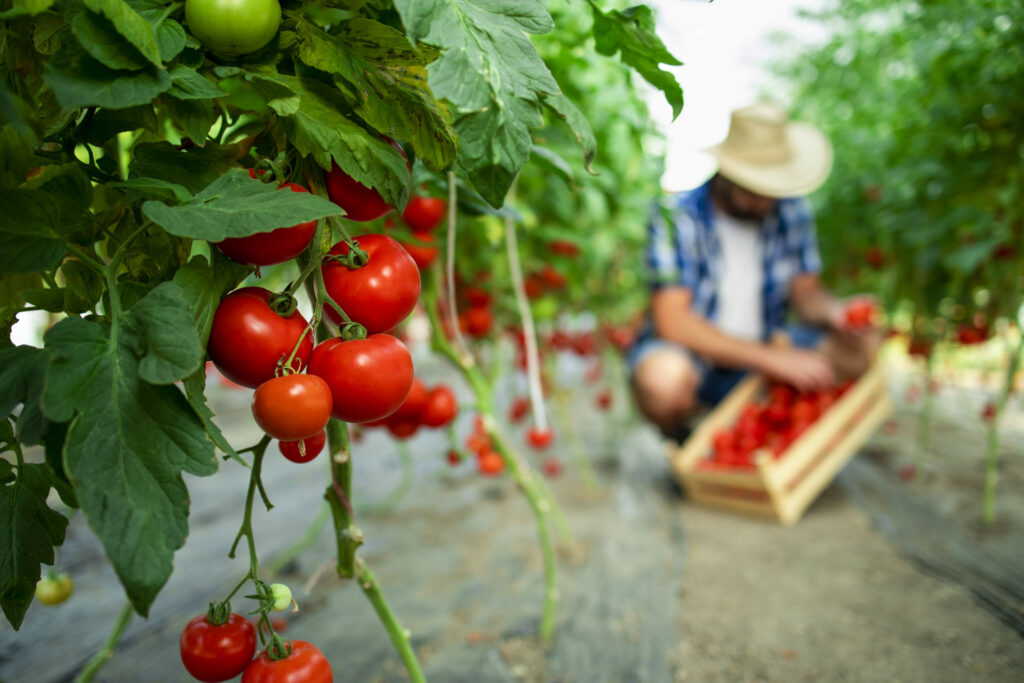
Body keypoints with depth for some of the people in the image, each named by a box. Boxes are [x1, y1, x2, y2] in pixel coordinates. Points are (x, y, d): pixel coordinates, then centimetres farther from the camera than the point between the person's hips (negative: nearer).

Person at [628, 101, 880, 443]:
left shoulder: (790, 212, -1)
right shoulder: (677, 217, -19)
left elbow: (806, 292, 5)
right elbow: (672, 321, -26)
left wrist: (834, 311, -20)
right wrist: (772, 358, -30)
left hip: (763, 352, 6)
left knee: (863, 346, -13)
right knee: (664, 377, -39)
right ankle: (681, 442, -3)